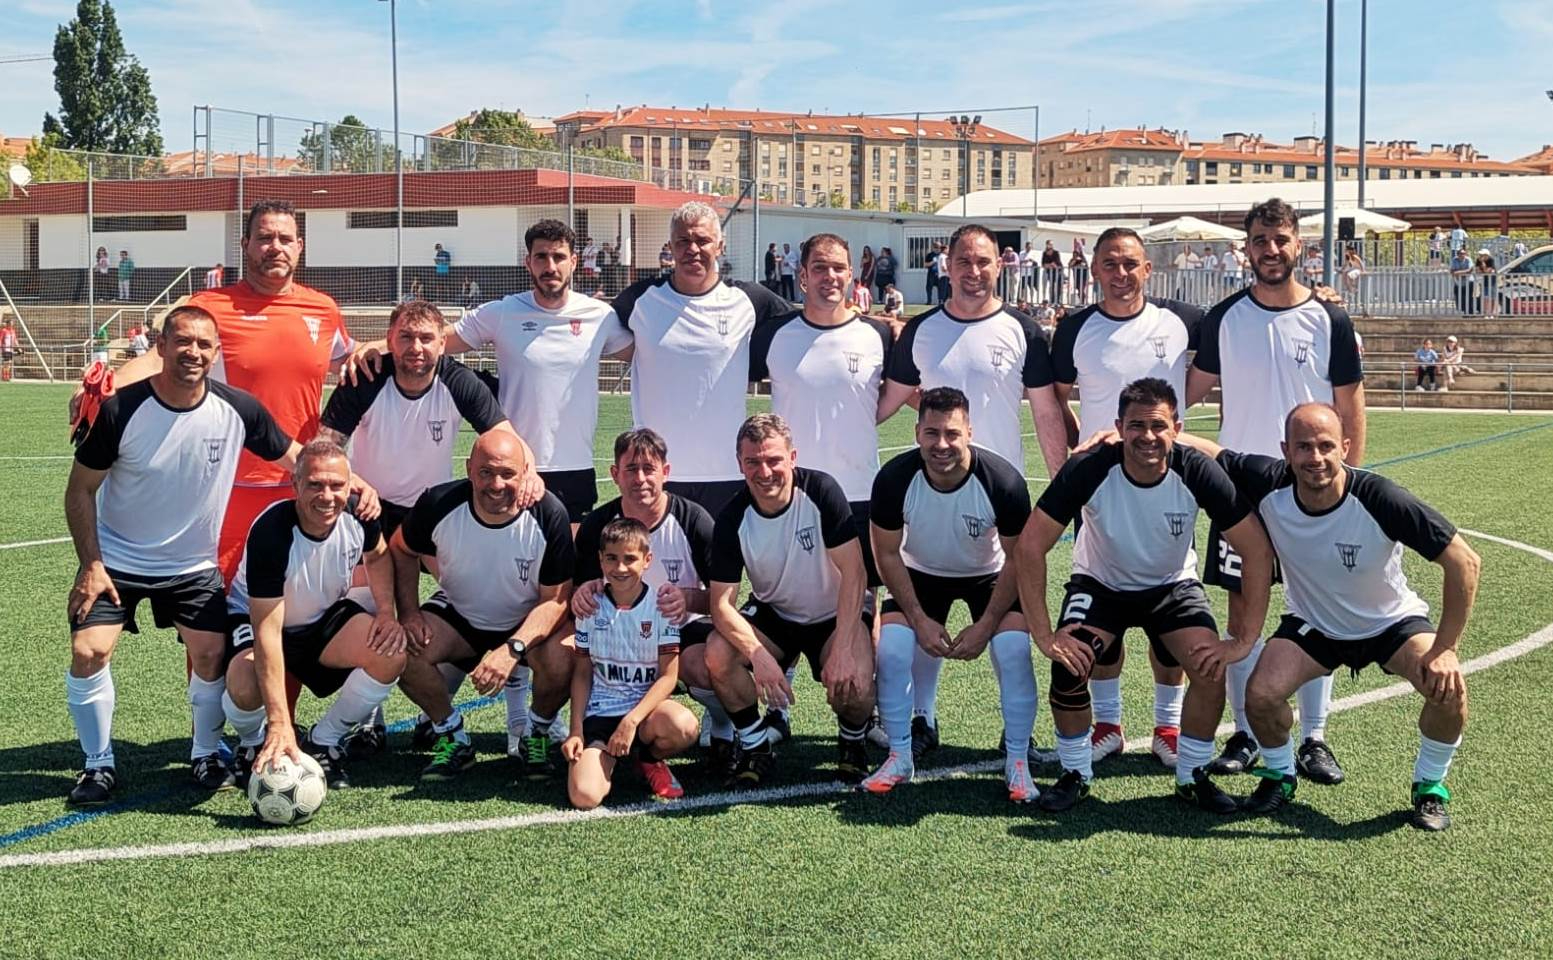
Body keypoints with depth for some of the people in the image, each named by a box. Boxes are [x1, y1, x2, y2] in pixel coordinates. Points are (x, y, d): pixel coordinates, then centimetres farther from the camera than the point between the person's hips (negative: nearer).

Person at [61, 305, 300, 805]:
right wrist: (91, 564, -13)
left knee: (212, 655, -7)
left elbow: (295, 459, 1)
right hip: (115, 558, -1)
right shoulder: (121, 409, -19)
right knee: (89, 651, -14)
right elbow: (81, 489, -8)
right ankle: (99, 764, 6)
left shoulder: (238, 409, -14)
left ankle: (206, 755, 19)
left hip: (194, 563, 2)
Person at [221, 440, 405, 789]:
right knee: (246, 688, -36)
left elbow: (377, 556, 9)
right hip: (253, 618, -5)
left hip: (326, 617, 5)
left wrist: (386, 611, -10)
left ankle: (323, 742, 0)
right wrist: (279, 722, -43)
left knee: (392, 652, -22)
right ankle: (254, 746, 3)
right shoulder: (270, 533, -34)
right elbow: (267, 632, -37)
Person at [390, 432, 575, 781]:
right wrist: (408, 614, -13)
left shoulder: (548, 515, -24)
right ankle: (451, 737, 0)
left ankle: (537, 736, 1)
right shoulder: (440, 504, -20)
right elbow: (401, 550, 2)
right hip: (458, 617, 2)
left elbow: (555, 598, -19)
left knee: (561, 659, -33)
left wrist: (513, 650, -34)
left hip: (527, 624, -2)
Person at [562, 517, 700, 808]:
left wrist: (631, 720, -19)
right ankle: (607, 760, 14)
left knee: (684, 726, -37)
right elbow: (582, 673, 8)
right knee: (584, 796, -23)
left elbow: (668, 675, -8)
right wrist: (576, 731, -1)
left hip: (645, 707, -1)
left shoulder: (661, 604, -5)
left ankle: (650, 758, 1)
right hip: (599, 714, 1)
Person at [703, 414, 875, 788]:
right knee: (718, 655, -26)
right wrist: (759, 656, -34)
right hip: (772, 616, 2)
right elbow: (721, 604, -17)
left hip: (834, 616, -2)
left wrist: (843, 651, -30)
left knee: (854, 685, -29)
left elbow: (854, 574, -22)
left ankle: (853, 742, 8)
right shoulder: (732, 519, -15)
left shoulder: (821, 491, -21)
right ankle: (757, 748, -3)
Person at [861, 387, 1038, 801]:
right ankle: (900, 757, 0)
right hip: (921, 574, 1)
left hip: (990, 576, -1)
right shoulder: (894, 479, -26)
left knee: (1013, 651, -22)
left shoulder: (1003, 481, -29)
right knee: (892, 649, -18)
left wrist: (985, 626, -20)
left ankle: (1017, 763, -5)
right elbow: (888, 554, -12)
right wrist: (920, 620, -17)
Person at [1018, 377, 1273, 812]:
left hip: (1174, 586, 1)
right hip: (1099, 584, -1)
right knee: (1068, 665, -24)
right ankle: (1075, 774, 1)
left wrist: (1244, 640, -22)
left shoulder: (1198, 473, -26)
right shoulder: (1089, 470, -28)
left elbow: (1257, 551, -19)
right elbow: (1030, 546, -22)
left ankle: (1193, 777, 3)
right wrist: (1043, 634, -25)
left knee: (1212, 669, -22)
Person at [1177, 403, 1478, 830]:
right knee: (1261, 695, -23)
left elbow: (1464, 562, -25)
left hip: (1392, 623, -2)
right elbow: (1203, 450, -12)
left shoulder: (1379, 499, -32)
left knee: (1448, 687, -27)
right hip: (1312, 626, 2)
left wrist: (1445, 649, -26)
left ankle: (1430, 788, 2)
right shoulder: (1268, 486, -25)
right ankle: (1280, 776, 11)